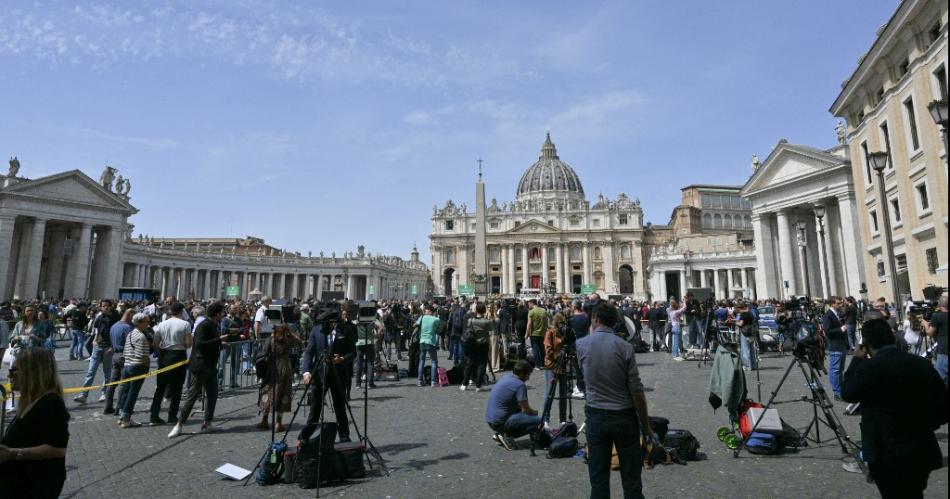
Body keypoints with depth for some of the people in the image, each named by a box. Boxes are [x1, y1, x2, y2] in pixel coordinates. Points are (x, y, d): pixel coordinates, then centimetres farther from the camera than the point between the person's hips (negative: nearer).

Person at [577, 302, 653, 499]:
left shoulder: (581, 344, -4)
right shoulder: (625, 347, -11)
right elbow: (636, 390, -10)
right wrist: (646, 425, 1)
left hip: (595, 416, 2)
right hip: (624, 416, -1)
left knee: (598, 478, 10)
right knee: (631, 477, 11)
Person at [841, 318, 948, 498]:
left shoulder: (870, 367, -19)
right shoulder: (923, 364, -2)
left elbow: (847, 394, -4)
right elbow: (943, 409, 3)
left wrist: (857, 360, 3)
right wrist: (920, 426, 18)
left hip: (887, 453, -5)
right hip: (923, 453, 5)